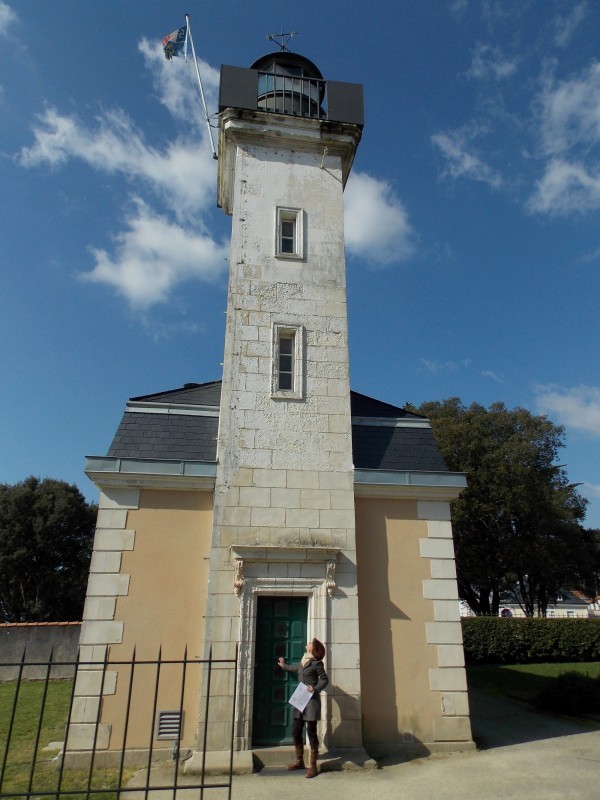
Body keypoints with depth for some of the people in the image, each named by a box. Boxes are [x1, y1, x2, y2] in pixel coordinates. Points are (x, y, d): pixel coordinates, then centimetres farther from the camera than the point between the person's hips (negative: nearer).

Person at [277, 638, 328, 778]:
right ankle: (299, 761, 27)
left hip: (311, 701, -7)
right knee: (296, 731, 12)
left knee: (311, 732, -2)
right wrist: (284, 666, 48)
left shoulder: (317, 663, -10)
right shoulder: (303, 661, 11)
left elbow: (325, 680, -7)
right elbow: (297, 668, 33)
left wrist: (315, 689, -23)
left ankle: (312, 765, 7)